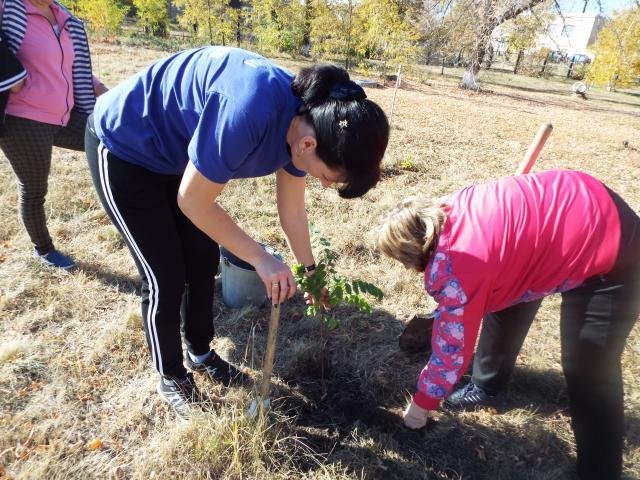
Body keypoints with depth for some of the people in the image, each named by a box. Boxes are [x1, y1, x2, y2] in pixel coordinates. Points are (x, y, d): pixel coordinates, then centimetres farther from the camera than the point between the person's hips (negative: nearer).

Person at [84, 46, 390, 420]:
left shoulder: (305, 122, -12)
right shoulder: (249, 112, -39)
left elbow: (293, 210, 2)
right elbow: (192, 202, -27)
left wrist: (310, 269, 12)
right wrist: (261, 259, -20)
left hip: (175, 154, 7)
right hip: (122, 148, -7)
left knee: (204, 262, 11)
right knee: (166, 278, -2)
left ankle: (200, 354, 34)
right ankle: (171, 377, 23)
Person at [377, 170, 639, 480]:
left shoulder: (458, 272, -28)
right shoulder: (446, 212, -4)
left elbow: (454, 348, -14)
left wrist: (421, 403, 3)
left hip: (606, 253, -10)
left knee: (588, 374, -3)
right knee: (503, 300, 22)